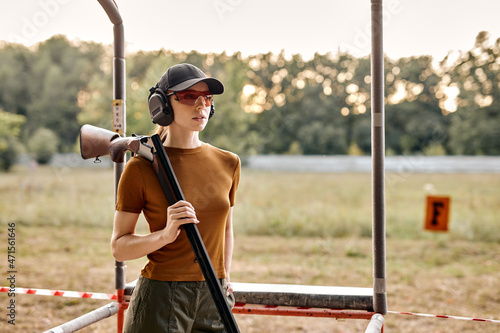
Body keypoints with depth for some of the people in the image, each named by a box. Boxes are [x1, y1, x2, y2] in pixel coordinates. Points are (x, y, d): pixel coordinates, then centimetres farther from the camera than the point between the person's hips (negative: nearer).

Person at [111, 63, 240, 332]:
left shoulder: (228, 164, 5)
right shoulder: (141, 168, -8)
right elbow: (119, 247, -7)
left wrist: (225, 276, 13)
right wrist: (165, 234, -21)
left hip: (215, 300, 4)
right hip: (160, 300, -4)